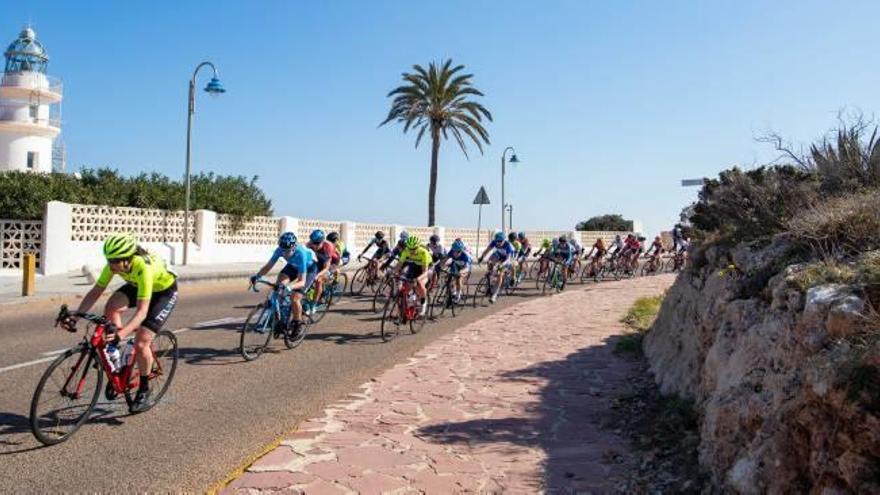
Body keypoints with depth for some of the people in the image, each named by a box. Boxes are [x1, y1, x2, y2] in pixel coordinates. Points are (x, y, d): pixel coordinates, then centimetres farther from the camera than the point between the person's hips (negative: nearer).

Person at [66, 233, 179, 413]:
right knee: (111, 307, -23)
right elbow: (95, 292, -18)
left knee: (140, 343, -16)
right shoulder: (114, 264, -23)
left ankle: (144, 391, 6)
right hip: (137, 285, 7)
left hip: (164, 292, -6)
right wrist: (74, 316, -30)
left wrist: (122, 333, -56)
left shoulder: (143, 267, -41)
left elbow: (142, 310, -44)